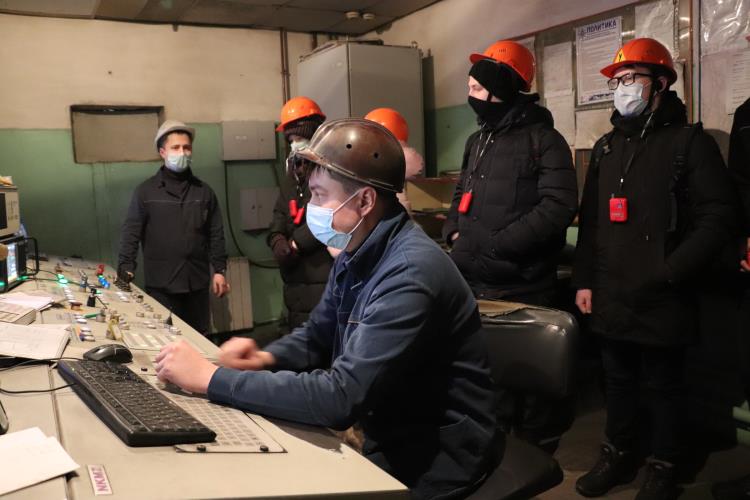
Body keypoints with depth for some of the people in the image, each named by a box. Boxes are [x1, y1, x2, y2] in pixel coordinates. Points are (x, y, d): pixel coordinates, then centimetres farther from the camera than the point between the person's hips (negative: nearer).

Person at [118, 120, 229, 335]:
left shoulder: (204, 191, 8)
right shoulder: (146, 191, 1)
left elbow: (216, 234, 9)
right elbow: (131, 233, -1)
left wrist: (219, 270, 5)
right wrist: (126, 268, -12)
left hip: (197, 282, 2)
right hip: (161, 284, -2)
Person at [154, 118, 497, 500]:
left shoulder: (410, 274, -28)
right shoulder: (356, 254, 2)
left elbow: (340, 398, -33)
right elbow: (317, 336, 14)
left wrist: (212, 378, -25)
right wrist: (267, 359, -8)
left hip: (431, 462, -7)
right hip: (386, 442, 7)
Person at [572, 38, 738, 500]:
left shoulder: (690, 142, -4)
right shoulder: (606, 147, 14)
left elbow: (717, 220, -11)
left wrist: (670, 274, -18)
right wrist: (585, 280, 8)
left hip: (663, 300, -5)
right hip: (610, 298, 5)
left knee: (664, 385, 8)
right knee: (618, 380, 16)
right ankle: (619, 455, 34)